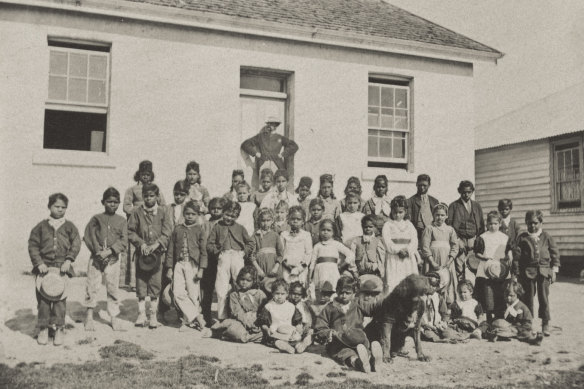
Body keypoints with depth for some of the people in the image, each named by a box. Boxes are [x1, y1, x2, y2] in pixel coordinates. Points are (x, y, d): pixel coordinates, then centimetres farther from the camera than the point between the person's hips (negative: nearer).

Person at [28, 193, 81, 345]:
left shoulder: (69, 227, 8)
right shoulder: (41, 226, 7)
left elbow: (76, 244, 2)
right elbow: (33, 245, 5)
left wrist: (68, 260, -10)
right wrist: (39, 263, -5)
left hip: (62, 267, 0)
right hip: (44, 266, 1)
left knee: (60, 298, -3)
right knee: (43, 298, -1)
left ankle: (59, 328, 6)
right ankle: (43, 328, 10)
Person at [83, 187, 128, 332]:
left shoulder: (122, 221, 6)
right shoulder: (96, 219, 5)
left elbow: (123, 241, -2)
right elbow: (88, 236, -1)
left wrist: (109, 251, -14)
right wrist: (98, 251, -13)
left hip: (113, 259, 1)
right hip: (96, 258, 0)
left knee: (113, 288, 4)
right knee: (92, 286, -1)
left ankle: (114, 317, 15)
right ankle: (89, 316, 11)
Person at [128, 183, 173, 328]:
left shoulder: (163, 211, 4)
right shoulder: (137, 212, 5)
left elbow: (167, 231, -3)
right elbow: (130, 231, 4)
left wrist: (157, 244, -16)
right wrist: (141, 243, -10)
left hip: (157, 252, -1)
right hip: (142, 252, 1)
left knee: (156, 285, 1)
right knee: (141, 284, 3)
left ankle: (153, 315, 9)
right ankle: (141, 314, 12)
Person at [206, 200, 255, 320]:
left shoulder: (240, 228, 15)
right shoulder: (218, 227, 14)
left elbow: (250, 243, 16)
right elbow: (210, 244, 12)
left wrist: (244, 252, 2)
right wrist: (216, 251, -3)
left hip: (237, 256, 0)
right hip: (223, 257, 0)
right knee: (221, 289, -3)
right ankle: (222, 316, 2)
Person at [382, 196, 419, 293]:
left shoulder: (409, 225, 17)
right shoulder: (388, 225, 7)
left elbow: (414, 241, 6)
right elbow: (387, 242, -5)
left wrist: (408, 251, -12)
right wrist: (398, 250, -18)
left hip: (409, 259, 3)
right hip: (394, 259, -3)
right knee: (392, 283, -11)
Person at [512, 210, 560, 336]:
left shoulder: (546, 236, 5)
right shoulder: (522, 237, 2)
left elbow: (555, 253, 7)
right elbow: (517, 256, 2)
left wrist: (554, 270, 1)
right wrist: (517, 273, -1)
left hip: (544, 270, 0)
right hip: (527, 271, 0)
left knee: (544, 298, 1)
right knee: (528, 298, 5)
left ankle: (545, 324, 12)